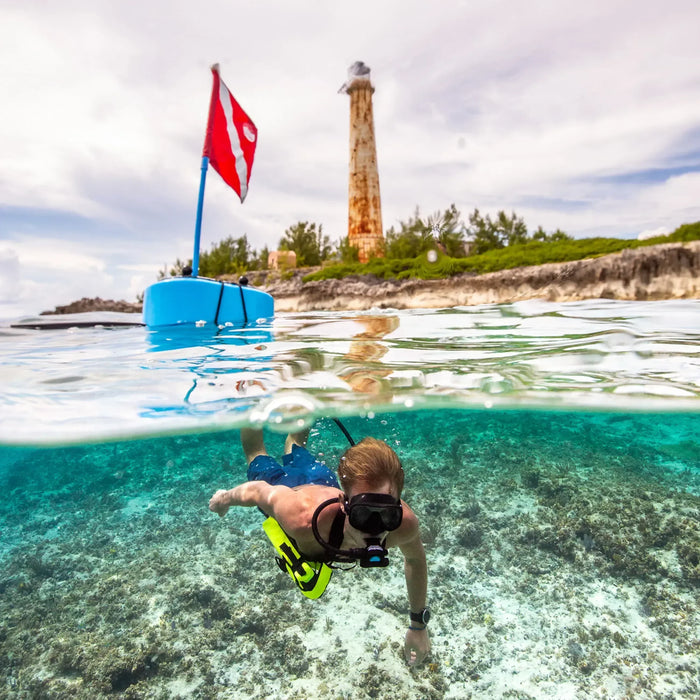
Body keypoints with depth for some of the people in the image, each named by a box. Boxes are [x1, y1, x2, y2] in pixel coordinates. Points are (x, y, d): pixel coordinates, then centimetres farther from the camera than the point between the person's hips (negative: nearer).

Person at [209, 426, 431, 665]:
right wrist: (225, 498, -9)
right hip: (282, 488, -2)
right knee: (256, 453, 33)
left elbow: (415, 559, -16)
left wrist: (418, 625, -4)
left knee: (297, 450, 38)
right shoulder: (301, 516, -52)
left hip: (324, 483, 3)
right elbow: (258, 490, -31)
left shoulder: (404, 523, -41)